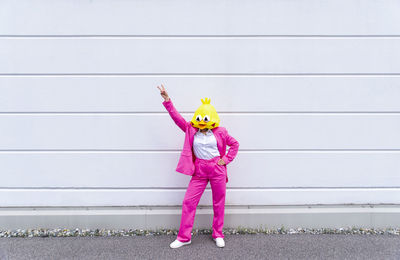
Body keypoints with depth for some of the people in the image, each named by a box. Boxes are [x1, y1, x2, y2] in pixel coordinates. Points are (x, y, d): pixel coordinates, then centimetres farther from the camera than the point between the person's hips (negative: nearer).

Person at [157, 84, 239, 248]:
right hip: (199, 171, 1)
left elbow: (235, 144, 12)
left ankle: (218, 235, 27)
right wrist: (167, 101, -8)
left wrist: (226, 159, 2)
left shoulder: (220, 132, 1)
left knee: (219, 203, 8)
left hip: (217, 170, 0)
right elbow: (177, 117, -2)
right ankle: (184, 237, 11)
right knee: (188, 201, -3)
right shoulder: (191, 130, 3)